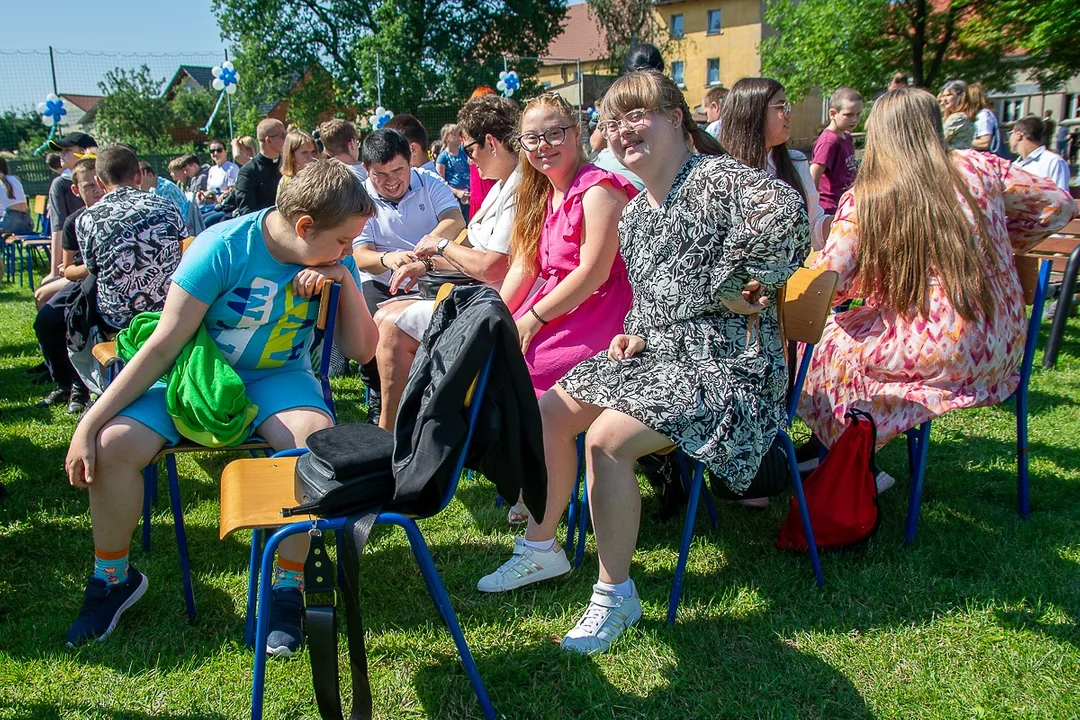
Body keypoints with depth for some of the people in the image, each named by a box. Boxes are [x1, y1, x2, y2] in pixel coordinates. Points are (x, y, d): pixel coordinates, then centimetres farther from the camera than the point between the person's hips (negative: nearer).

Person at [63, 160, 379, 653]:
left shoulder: (333, 259, -7)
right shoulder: (223, 249, -20)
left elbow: (362, 351, -6)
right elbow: (163, 346, -18)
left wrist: (346, 281, -20)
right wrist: (88, 424, -19)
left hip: (277, 378, 1)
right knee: (110, 445, -23)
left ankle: (287, 588, -13)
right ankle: (113, 577, 7)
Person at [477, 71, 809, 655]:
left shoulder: (714, 177, -13)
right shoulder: (634, 214, 15)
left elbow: (784, 212, -33)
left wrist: (737, 289, -24)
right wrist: (636, 334, 6)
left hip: (723, 361, -9)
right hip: (658, 351, 9)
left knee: (607, 437, -26)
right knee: (551, 411, 1)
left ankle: (616, 595, -8)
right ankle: (542, 549, 18)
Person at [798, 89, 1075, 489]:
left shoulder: (863, 200, -11)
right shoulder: (979, 169, 2)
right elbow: (1059, 205, 14)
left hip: (939, 359, -6)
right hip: (1003, 351, 6)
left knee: (825, 339, 18)